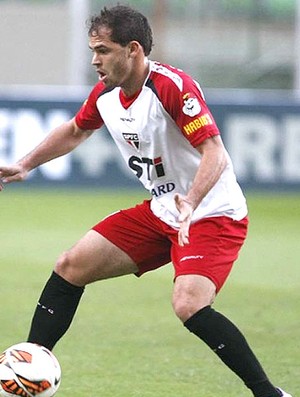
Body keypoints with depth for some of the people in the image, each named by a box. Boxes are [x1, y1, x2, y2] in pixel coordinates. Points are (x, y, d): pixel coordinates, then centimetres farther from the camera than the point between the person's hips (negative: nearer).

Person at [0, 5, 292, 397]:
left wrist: (190, 204, -45)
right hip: (160, 213, 9)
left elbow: (215, 154, -30)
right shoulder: (105, 93, 2)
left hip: (214, 215, -9)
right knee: (70, 267, 5)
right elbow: (75, 130, 25)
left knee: (189, 305, -30)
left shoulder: (173, 86, -23)